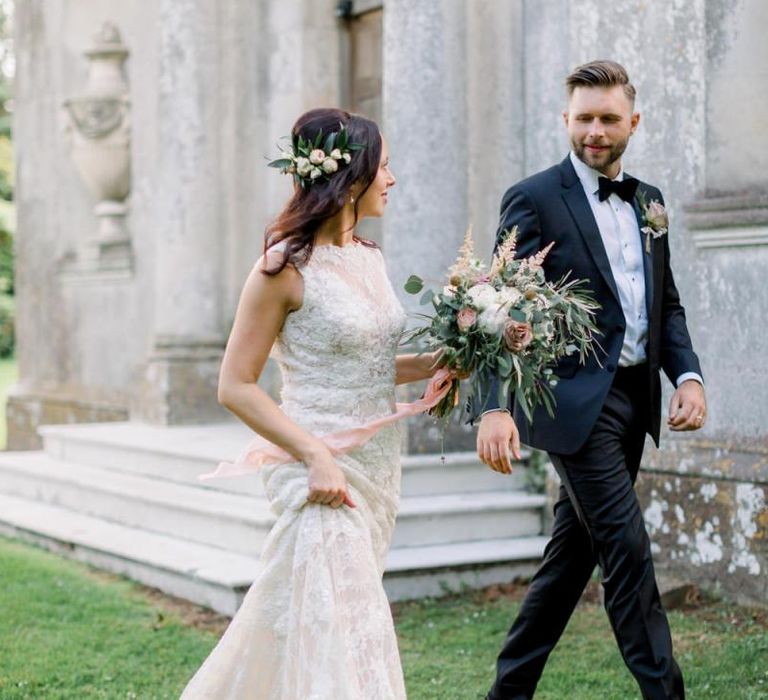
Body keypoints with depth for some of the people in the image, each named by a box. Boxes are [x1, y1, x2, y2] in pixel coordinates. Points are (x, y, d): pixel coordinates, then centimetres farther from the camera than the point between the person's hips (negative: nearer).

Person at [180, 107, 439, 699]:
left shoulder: (369, 257, 10)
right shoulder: (285, 268, -12)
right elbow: (236, 387, -11)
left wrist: (438, 362, 4)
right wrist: (316, 456, -19)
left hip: (378, 467, 7)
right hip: (322, 472, -7)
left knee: (288, 619, 15)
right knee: (348, 631, -7)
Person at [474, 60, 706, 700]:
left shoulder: (649, 202, 14)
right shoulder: (534, 199, -7)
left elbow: (667, 304, 19)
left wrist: (688, 375, 1)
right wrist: (496, 408, -25)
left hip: (636, 400, 7)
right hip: (579, 402, -7)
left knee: (575, 550, 12)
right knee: (628, 550, -8)